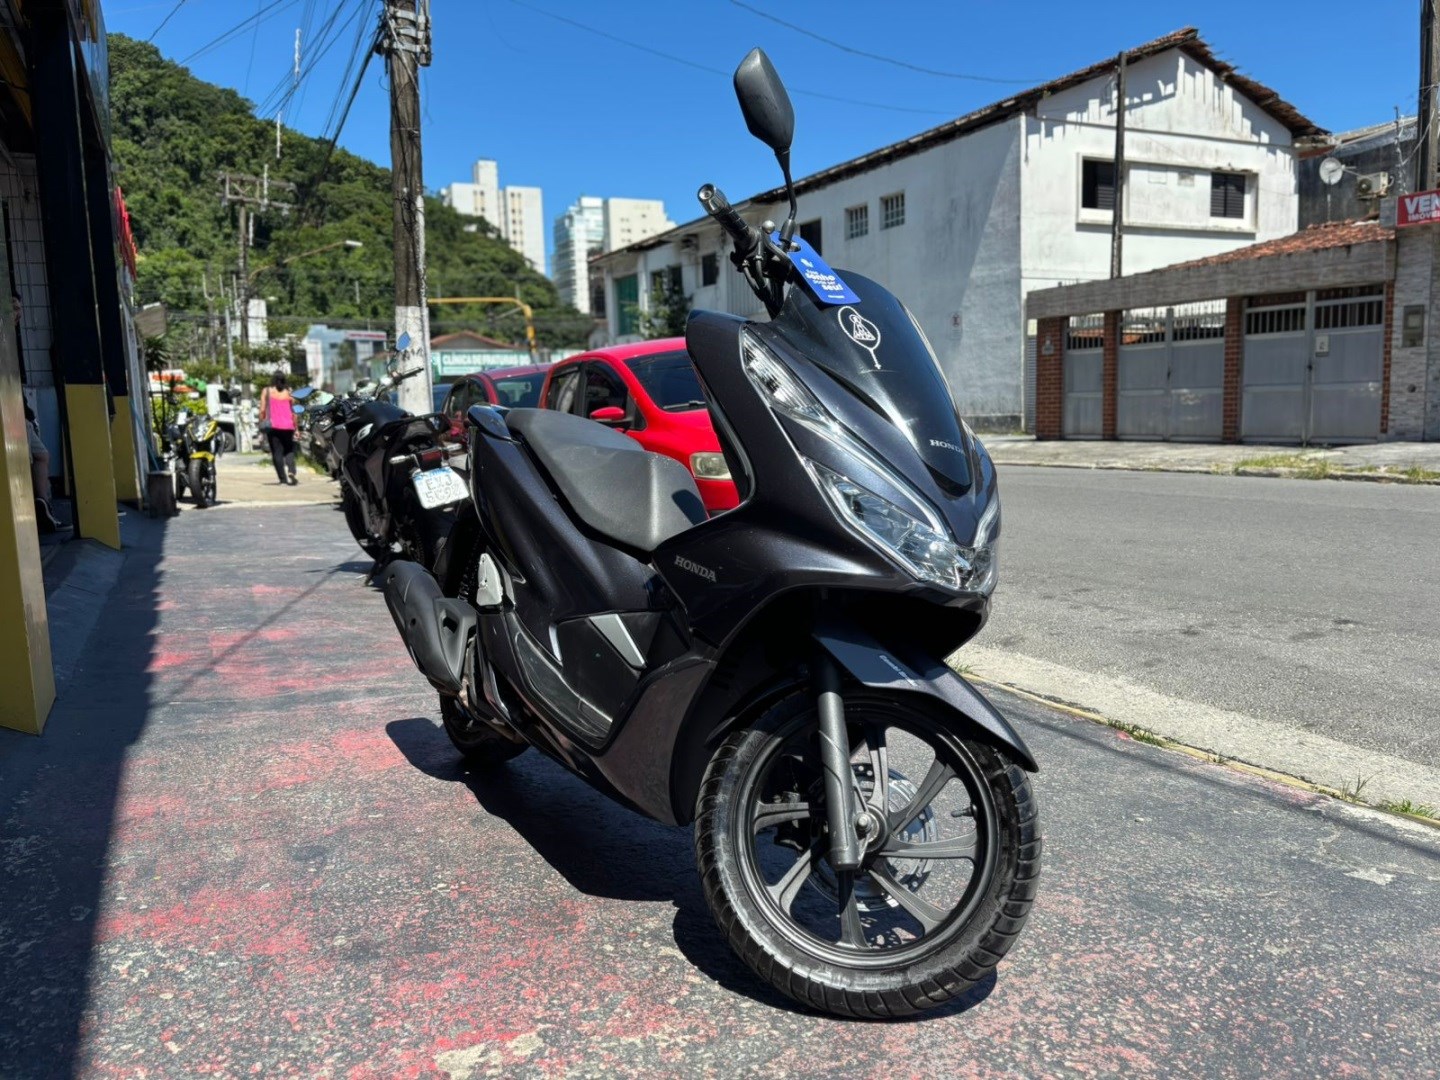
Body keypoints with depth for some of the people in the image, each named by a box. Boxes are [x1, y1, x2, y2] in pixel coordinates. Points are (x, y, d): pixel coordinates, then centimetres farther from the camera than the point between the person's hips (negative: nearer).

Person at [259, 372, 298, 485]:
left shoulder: (266, 391, 3)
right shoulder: (288, 393, 7)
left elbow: (262, 410, -1)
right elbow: (293, 412, 8)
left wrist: (262, 423, 9)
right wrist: (296, 428, 15)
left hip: (273, 426, -1)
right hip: (288, 426, 1)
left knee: (277, 452, 3)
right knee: (289, 450, 11)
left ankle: (282, 478, -2)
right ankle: (291, 471, -14)